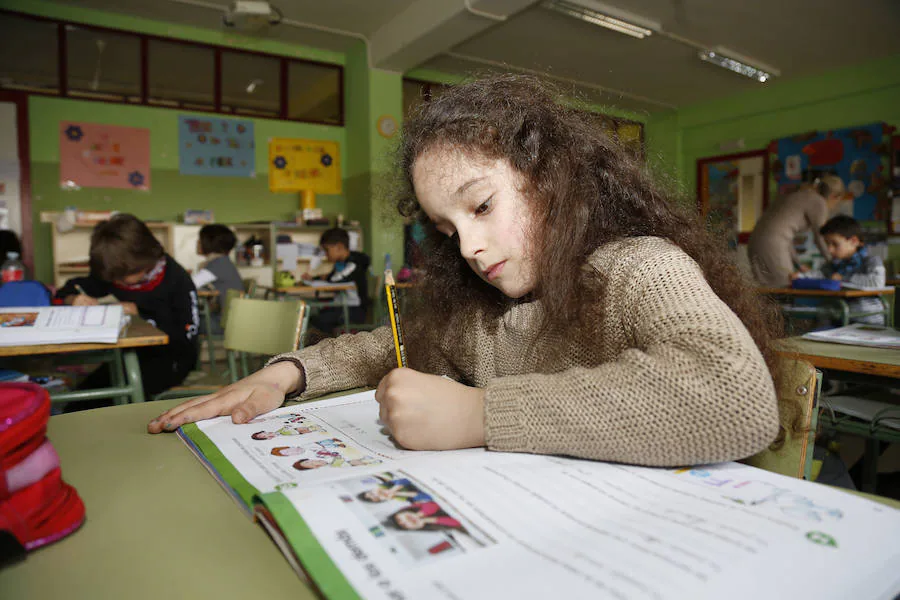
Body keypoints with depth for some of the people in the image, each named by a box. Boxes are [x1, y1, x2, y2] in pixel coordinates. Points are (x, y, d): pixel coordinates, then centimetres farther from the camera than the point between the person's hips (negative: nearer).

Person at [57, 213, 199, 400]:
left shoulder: (178, 281, -16)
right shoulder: (113, 274, 2)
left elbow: (186, 339, -18)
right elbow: (73, 288, 17)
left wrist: (140, 314, -17)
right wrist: (74, 299, -8)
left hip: (169, 357, -5)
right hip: (131, 354, 6)